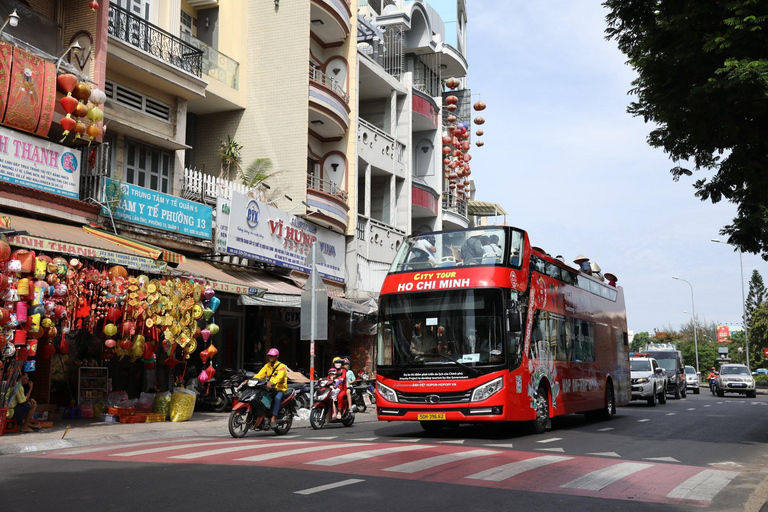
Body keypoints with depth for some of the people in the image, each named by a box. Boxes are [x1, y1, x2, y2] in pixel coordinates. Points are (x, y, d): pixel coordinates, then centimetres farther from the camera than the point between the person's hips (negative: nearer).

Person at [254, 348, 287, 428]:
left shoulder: (281, 366, -5)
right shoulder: (267, 366, 16)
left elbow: (279, 376, -24)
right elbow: (260, 375, 4)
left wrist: (272, 382, -44)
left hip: (280, 389, -6)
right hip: (269, 389, 6)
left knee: (277, 398, -36)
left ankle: (274, 418, -37)